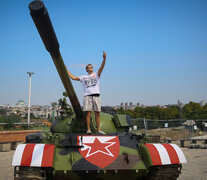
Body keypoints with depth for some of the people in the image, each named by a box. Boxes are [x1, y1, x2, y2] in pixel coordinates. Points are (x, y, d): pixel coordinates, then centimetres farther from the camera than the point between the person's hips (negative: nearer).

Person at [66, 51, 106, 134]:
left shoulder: (96, 74, 16)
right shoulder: (83, 77, 19)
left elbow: (102, 67, 0)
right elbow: (73, 77, 22)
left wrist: (104, 58, -16)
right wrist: (67, 70, 24)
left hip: (96, 95, 0)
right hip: (87, 96, 0)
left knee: (97, 113, -2)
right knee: (88, 113, -6)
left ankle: (98, 129, -2)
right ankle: (88, 129, -4)